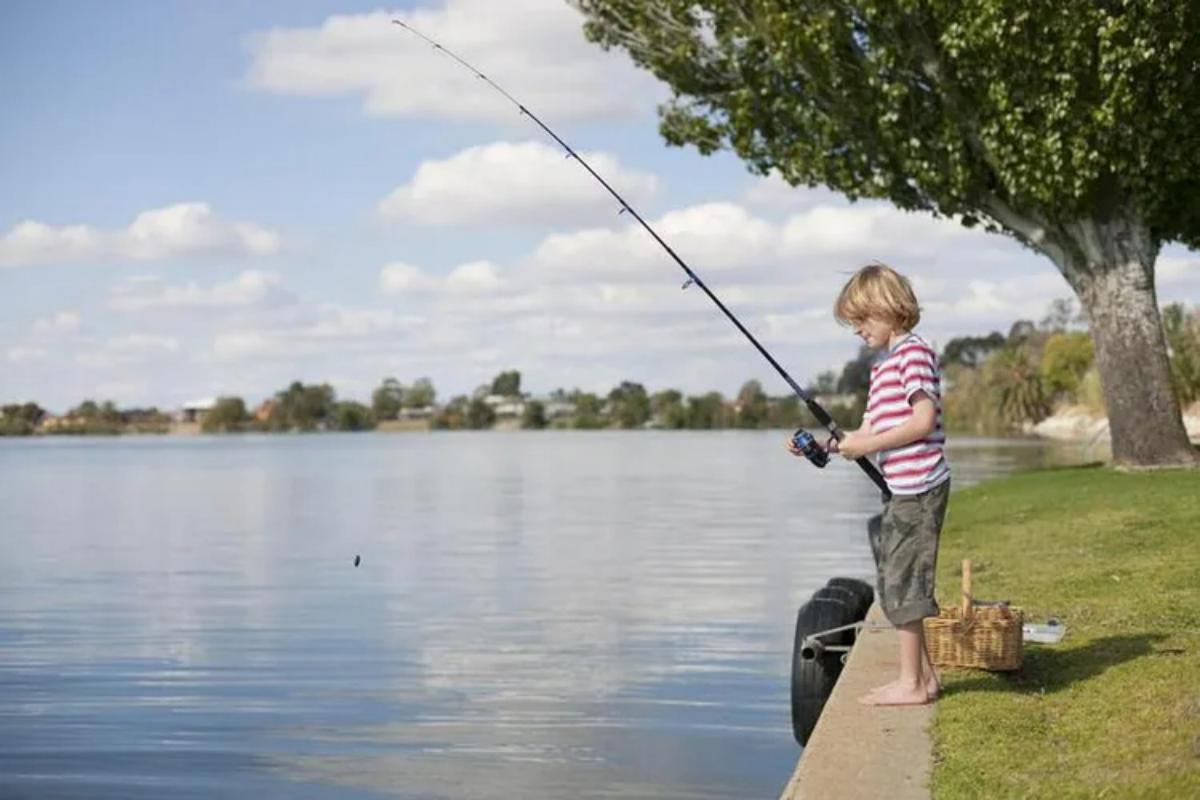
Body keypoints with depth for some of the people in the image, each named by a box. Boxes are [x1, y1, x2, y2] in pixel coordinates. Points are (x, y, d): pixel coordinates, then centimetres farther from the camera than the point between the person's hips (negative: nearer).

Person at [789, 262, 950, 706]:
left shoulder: (914, 353, -10)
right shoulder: (881, 366, 20)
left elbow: (924, 421, -19)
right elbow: (868, 432, 17)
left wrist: (868, 445, -16)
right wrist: (821, 446, 5)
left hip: (920, 485, -10)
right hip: (900, 488, 10)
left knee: (902, 581, -7)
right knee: (894, 582, 14)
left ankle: (911, 682, 0)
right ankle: (923, 674, 22)